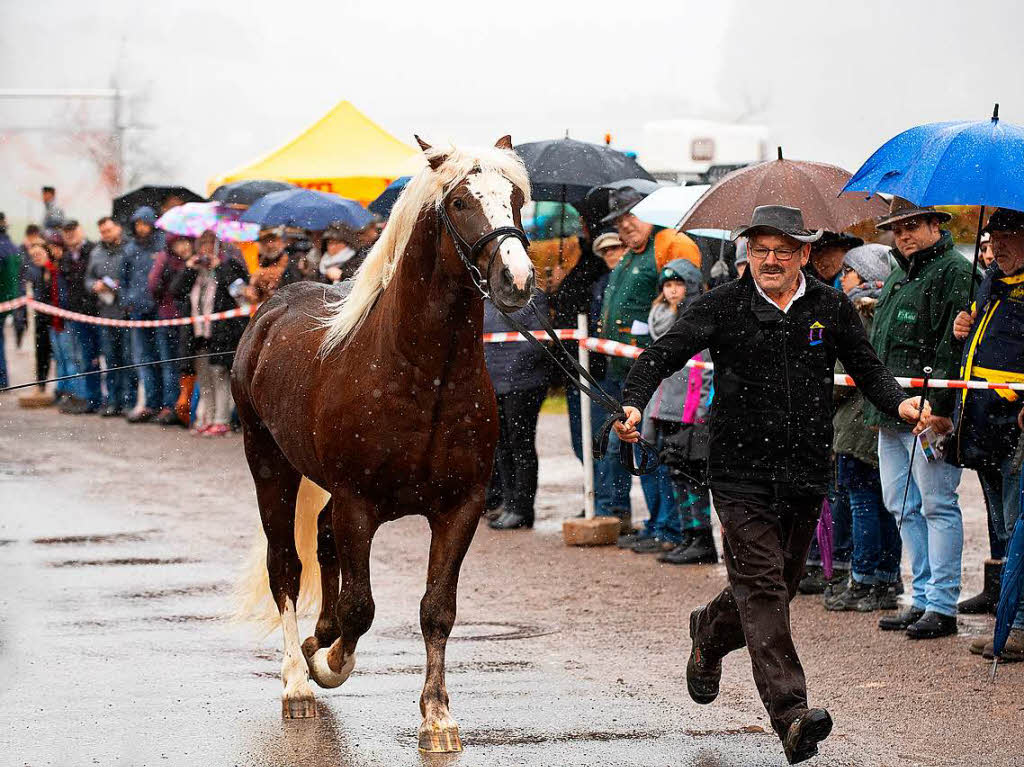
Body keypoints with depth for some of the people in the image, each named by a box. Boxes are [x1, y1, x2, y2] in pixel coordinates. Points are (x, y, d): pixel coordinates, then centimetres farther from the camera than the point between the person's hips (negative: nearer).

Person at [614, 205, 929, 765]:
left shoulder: (832, 310, 6)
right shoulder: (723, 307, -2)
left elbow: (867, 369, 9)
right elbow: (664, 354, -6)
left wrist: (900, 403, -11)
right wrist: (633, 403, -23)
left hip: (806, 476, 4)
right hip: (741, 471, -4)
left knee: (775, 588, 14)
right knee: (761, 587, -13)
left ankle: (708, 638, 45)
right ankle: (791, 715, -19)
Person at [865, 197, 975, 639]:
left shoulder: (954, 272, -8)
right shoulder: (897, 278, 20)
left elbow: (955, 345, -16)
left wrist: (941, 407, -22)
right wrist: (876, 405, 21)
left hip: (928, 412, -10)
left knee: (936, 505, -6)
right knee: (903, 507, 11)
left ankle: (942, 606, -3)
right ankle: (922, 599, 18)